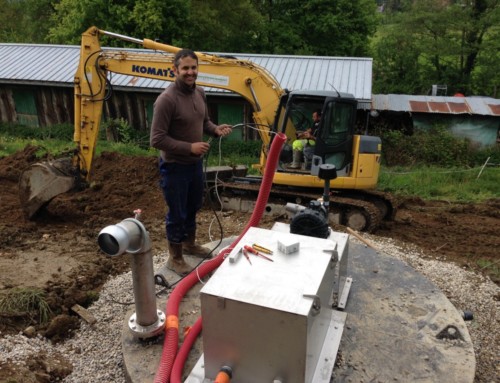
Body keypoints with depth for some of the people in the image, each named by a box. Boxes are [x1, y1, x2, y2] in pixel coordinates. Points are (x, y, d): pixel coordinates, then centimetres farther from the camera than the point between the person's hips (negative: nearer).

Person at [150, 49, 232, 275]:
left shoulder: (199, 93, 1)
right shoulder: (167, 99, -24)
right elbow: (157, 140, -25)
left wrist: (216, 129, -5)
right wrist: (189, 147, -26)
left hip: (196, 163, 8)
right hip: (175, 167, -8)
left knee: (192, 207, 24)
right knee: (177, 213, 6)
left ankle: (190, 244, 46)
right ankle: (175, 258, 25)